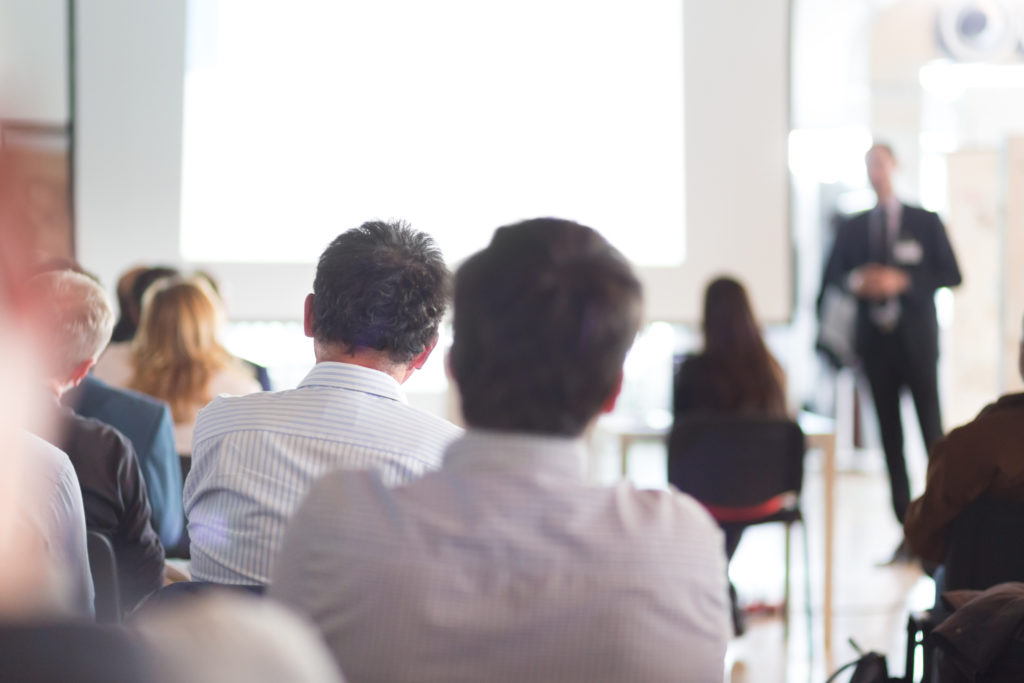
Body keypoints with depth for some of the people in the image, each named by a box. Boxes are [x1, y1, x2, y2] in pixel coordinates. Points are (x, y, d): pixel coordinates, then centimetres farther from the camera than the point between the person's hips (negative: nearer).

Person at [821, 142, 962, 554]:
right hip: (876, 344, 3)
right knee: (890, 437, 3)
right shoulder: (852, 227, 9)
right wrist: (855, 282, -11)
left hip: (916, 342, -3)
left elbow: (951, 274, -3)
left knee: (932, 433, -4)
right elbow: (831, 276, 11)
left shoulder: (925, 222, 2)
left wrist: (903, 281, -16)